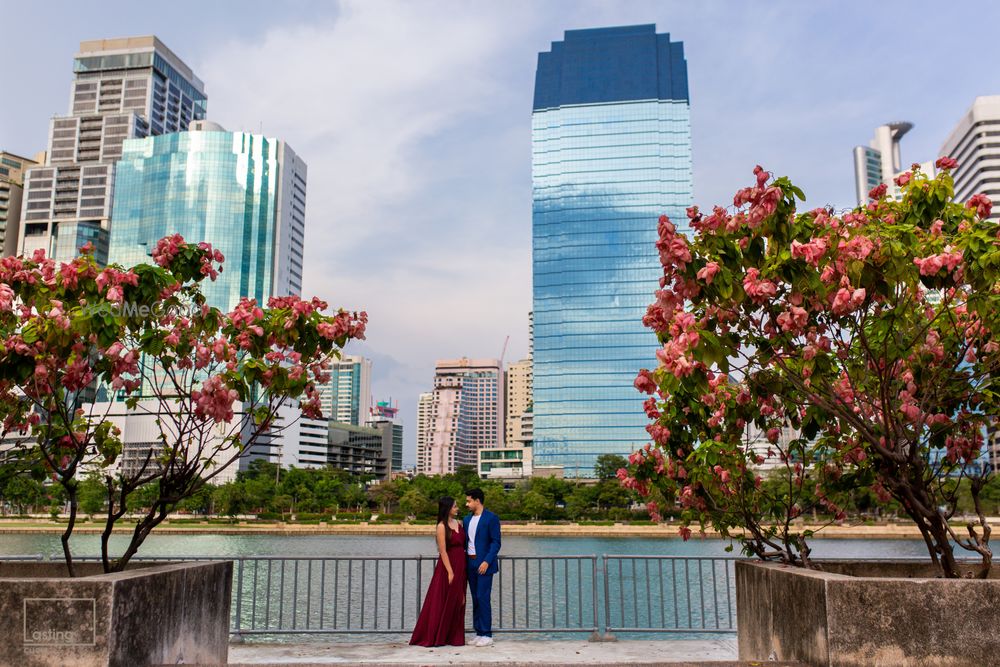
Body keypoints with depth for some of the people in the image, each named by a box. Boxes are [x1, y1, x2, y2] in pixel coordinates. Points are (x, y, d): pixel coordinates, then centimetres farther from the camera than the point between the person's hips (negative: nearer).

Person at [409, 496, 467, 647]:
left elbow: (463, 544, 11)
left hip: (460, 567, 7)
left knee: (457, 603, 10)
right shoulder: (442, 526, -12)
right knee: (443, 602, 0)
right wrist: (450, 572, -17)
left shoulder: (458, 523, 9)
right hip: (448, 565, -7)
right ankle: (435, 638, 10)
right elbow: (443, 551, -15)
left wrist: (461, 570, 6)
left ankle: (454, 637, 18)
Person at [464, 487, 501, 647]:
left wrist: (487, 561, -18)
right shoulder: (467, 519, 13)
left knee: (483, 598, -8)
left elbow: (496, 543, -11)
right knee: (475, 599, 9)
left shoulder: (491, 518, -8)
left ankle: (487, 635, -2)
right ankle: (479, 633, 15)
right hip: (470, 564, 7)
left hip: (484, 564, -7)